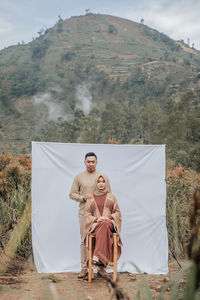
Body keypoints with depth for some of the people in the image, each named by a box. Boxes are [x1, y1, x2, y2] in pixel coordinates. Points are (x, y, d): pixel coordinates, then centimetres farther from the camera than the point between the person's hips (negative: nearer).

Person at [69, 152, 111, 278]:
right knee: (84, 240, 1)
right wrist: (83, 198, -8)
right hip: (84, 212, 1)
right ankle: (84, 268, 8)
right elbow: (72, 194, 7)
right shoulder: (79, 177, 8)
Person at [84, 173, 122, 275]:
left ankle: (97, 257, -50)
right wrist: (96, 219, -10)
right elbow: (87, 214, 10)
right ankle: (102, 264, -47)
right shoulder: (91, 197, 16)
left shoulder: (111, 196, 16)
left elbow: (117, 212, 13)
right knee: (102, 230, -39)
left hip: (109, 223, 0)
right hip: (95, 224, 0)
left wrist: (109, 217, -8)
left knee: (104, 225, -40)